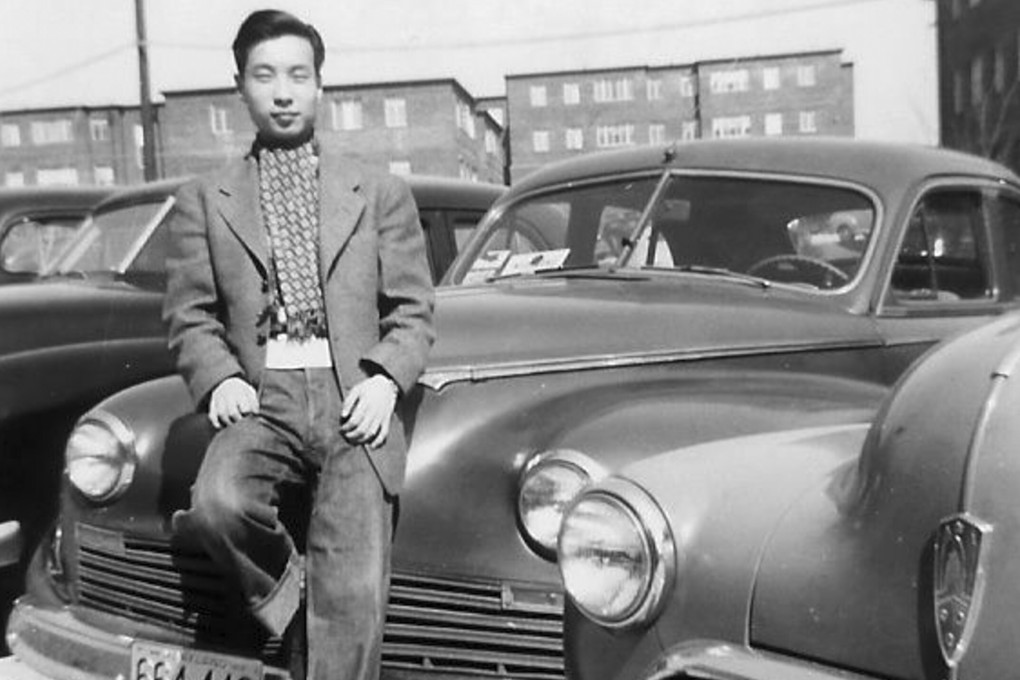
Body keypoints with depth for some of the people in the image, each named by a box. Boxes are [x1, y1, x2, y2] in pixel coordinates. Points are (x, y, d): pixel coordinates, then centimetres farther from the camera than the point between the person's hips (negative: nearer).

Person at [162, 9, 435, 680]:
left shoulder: (381, 193, 14)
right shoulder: (204, 200, 15)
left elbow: (413, 310, 10)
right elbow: (189, 314, 11)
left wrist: (385, 379, -8)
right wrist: (219, 378, -8)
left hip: (355, 399, 0)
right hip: (262, 400, 1)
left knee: (353, 599, -17)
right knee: (219, 502, -31)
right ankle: (296, 606, -1)